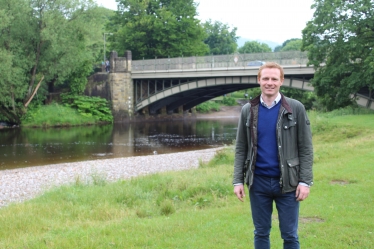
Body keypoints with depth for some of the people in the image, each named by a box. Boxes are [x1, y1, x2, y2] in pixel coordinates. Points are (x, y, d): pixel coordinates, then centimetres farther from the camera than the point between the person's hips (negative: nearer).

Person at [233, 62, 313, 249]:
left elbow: (306, 147, -3)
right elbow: (241, 149, 5)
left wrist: (305, 181, -9)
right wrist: (238, 180, -2)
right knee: (261, 233, 12)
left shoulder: (296, 108, -3)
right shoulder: (248, 110, 4)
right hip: (258, 182, 2)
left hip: (287, 183, -2)